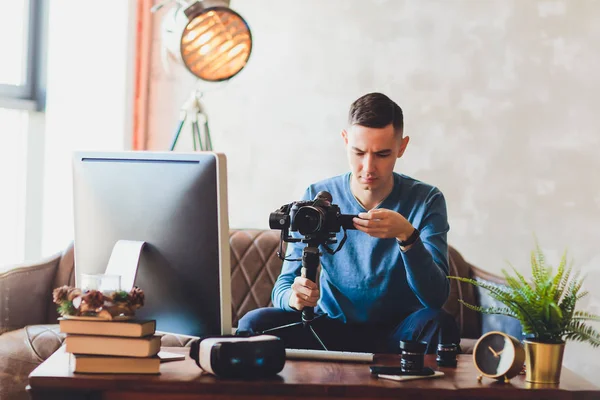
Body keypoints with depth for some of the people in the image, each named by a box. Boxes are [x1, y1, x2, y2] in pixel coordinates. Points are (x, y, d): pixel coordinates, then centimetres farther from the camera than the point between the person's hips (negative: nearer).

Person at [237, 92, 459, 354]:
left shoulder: (426, 201, -7)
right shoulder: (316, 198, -3)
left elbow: (436, 297, -18)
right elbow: (282, 287, -4)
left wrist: (407, 235, -34)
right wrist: (293, 297, -30)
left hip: (397, 333, -1)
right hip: (331, 330, 2)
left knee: (439, 325, -34)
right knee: (254, 324, -23)